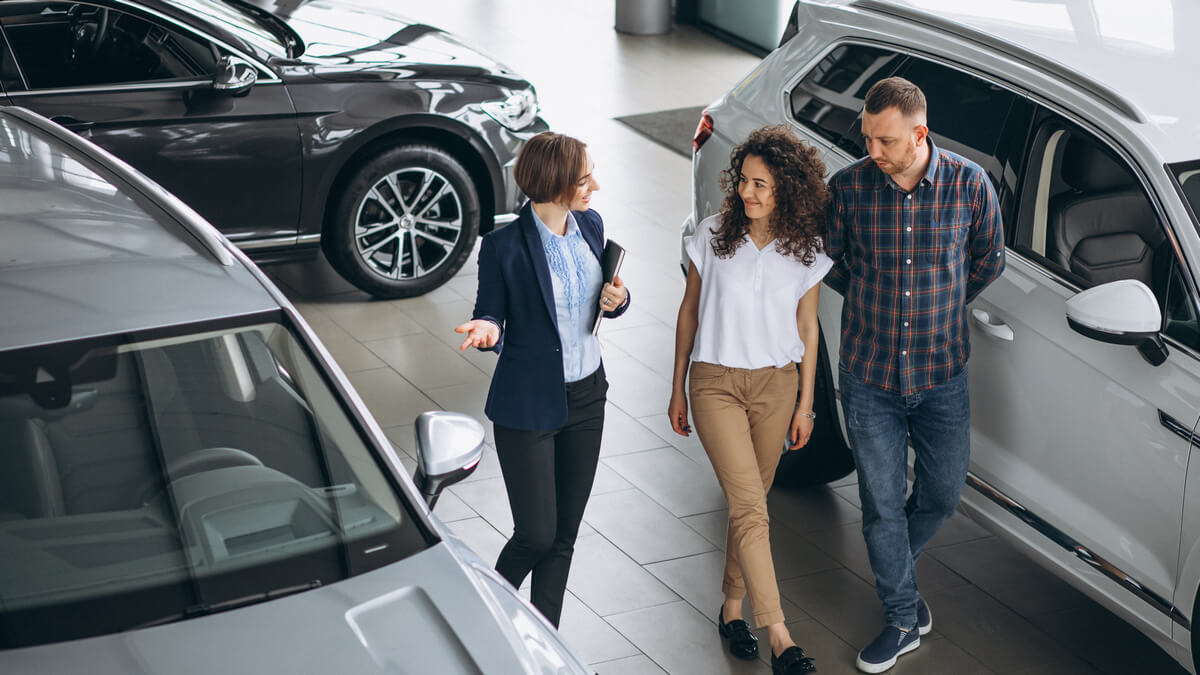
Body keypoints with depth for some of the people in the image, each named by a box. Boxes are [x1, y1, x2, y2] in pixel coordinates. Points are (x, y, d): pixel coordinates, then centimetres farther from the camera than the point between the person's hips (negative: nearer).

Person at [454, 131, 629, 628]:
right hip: (528, 404, -6)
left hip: (585, 396, 6)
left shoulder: (590, 225, 0)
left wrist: (616, 300, -9)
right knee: (536, 534, -2)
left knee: (564, 535, 11)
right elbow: (492, 312, -6)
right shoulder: (504, 245, -17)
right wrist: (488, 329, -29)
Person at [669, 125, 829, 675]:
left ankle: (732, 607, 30)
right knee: (749, 507, -12)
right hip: (716, 383, -2)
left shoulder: (806, 251, -3)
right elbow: (689, 312, 3)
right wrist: (677, 389, 6)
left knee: (749, 502, 10)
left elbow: (806, 328, 7)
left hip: (776, 385, 2)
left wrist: (805, 404, 8)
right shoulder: (713, 236, -6)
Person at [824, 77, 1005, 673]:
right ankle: (904, 618, 23)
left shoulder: (969, 185, -11)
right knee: (882, 503, 6)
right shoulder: (847, 187, -11)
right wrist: (877, 303, 8)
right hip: (868, 375, -1)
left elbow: (989, 261, 8)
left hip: (941, 375, 1)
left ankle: (895, 566, 43)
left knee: (942, 494, 14)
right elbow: (826, 260, 8)